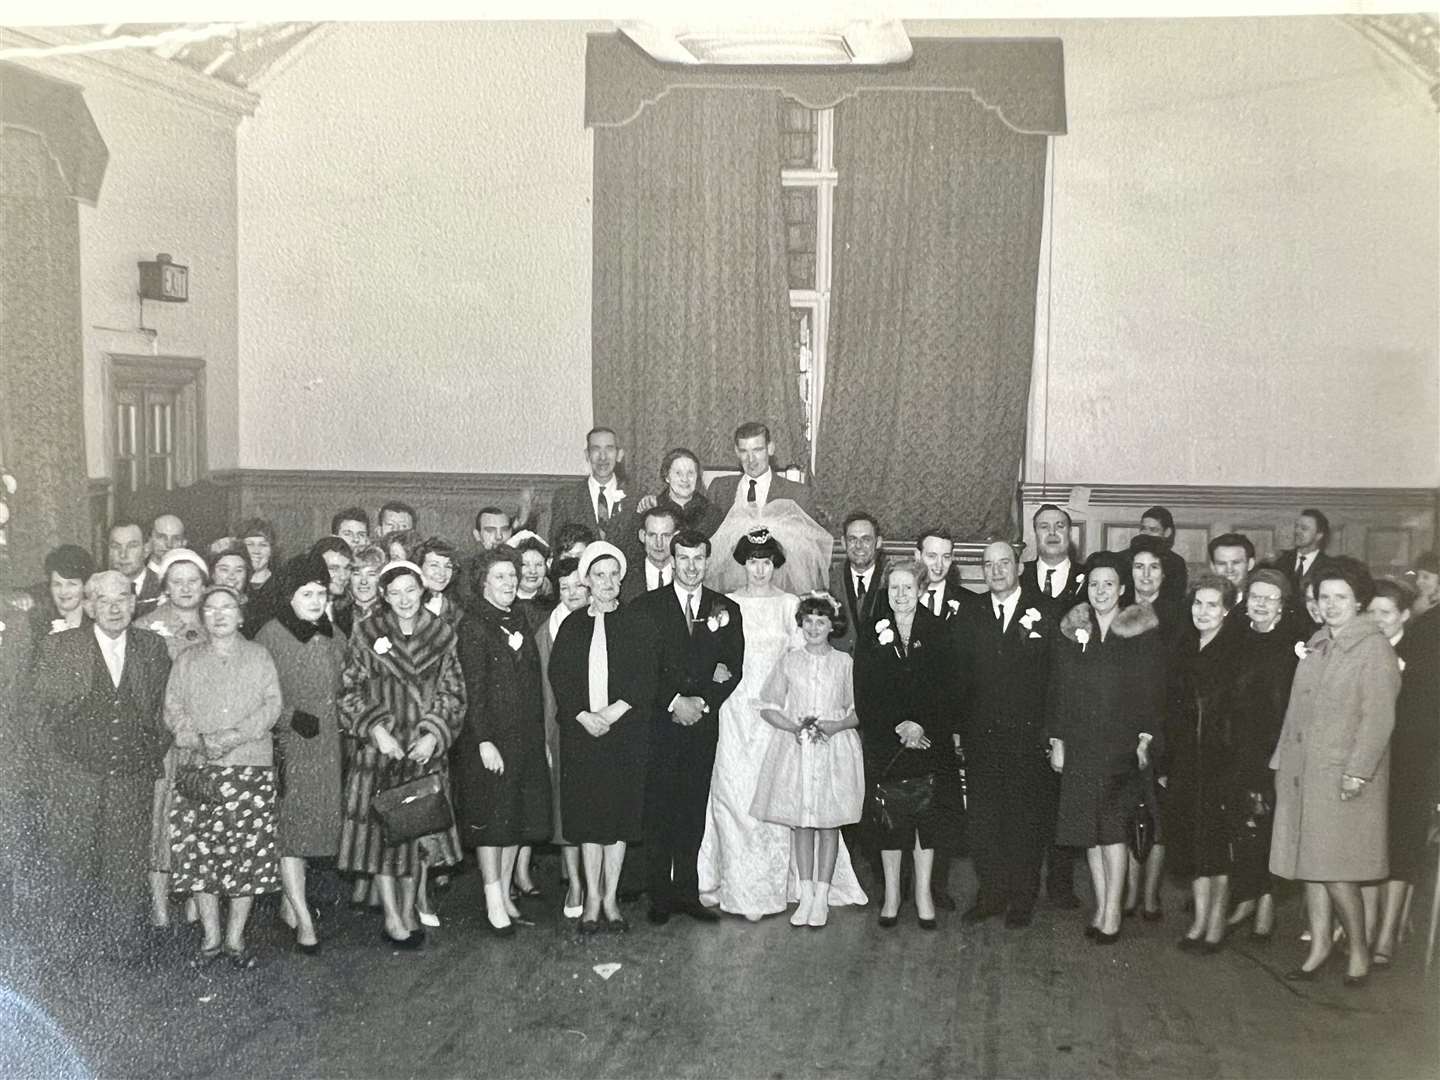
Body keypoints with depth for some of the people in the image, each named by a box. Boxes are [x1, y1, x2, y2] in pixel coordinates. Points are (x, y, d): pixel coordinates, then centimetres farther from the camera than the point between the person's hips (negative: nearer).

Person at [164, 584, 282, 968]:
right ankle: (210, 936, 10)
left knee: (248, 850, -4)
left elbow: (272, 705, 1)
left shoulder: (259, 657, 11)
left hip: (251, 766, -1)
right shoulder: (186, 661, 15)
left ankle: (236, 937, 6)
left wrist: (235, 735, -13)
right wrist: (198, 741, -12)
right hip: (197, 768, 1)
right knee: (199, 850, -2)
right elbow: (173, 709, 7)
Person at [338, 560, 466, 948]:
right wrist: (376, 729, -12)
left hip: (425, 749, 2)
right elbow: (349, 691, -1)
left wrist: (435, 735, -8)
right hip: (380, 746, -1)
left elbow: (453, 694, 4)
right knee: (381, 826, -1)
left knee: (418, 828, 6)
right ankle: (392, 919, 8)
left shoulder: (442, 635, 3)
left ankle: (409, 911, 20)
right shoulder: (367, 635, -1)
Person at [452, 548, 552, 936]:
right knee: (490, 818, 1)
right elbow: (472, 688, -15)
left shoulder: (520, 622, 11)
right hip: (489, 738, -7)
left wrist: (540, 735, 11)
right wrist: (484, 741, -19)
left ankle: (505, 892, 23)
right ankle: (494, 903, 9)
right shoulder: (473, 625, -10)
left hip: (526, 737, 7)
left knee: (519, 816, 11)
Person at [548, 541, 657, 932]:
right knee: (587, 811, 3)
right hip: (581, 732, 1)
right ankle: (593, 900, 13)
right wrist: (584, 716, -13)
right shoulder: (572, 625, 7)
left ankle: (610, 898, 13)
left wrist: (611, 713, -14)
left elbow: (647, 680, -4)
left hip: (625, 731, -1)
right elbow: (558, 677, 0)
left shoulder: (637, 625, 4)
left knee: (620, 810, 3)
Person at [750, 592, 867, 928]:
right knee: (800, 823, 3)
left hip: (835, 749, -1)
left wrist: (835, 726, -14)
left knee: (829, 823, 1)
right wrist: (794, 726, -11)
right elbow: (768, 707, 5)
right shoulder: (788, 661, 5)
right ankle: (806, 896, 10)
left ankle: (822, 896, 8)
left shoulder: (844, 662, 3)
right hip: (794, 749, 1)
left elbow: (860, 710, 4)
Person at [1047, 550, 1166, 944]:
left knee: (1112, 828, -9)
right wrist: (1056, 741, 4)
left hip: (1122, 747, -3)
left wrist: (1146, 738, -8)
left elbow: (1154, 690, 0)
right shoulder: (1070, 632, 8)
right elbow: (1056, 691, 8)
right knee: (1090, 830, 5)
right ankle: (1101, 907, 14)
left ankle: (1112, 912, -4)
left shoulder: (1142, 633, 0)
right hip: (1079, 747, 3)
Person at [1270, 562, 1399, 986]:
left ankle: (1359, 950, 12)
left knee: (1334, 869, -6)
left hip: (1345, 776, -7)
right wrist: (1282, 761, 14)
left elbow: (1378, 717, -13)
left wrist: (1357, 771, -19)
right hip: (1304, 772, 7)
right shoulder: (1314, 646, 14)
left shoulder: (1374, 648, -8)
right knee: (1309, 864, 9)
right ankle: (1319, 946, 20)